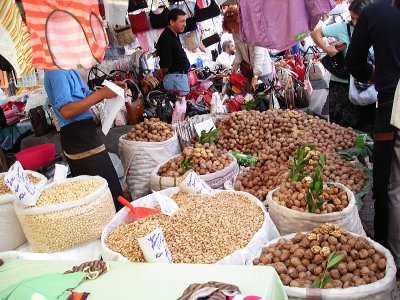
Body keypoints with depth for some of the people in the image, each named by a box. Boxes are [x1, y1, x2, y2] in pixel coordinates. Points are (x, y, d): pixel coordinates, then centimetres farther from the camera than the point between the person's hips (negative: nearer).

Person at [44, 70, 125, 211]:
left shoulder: (69, 69, 13)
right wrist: (101, 94, -22)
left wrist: (110, 89, 4)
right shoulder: (57, 71, -16)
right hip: (80, 136, -10)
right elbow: (66, 111, -24)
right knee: (111, 191, -7)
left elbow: (86, 96, 20)